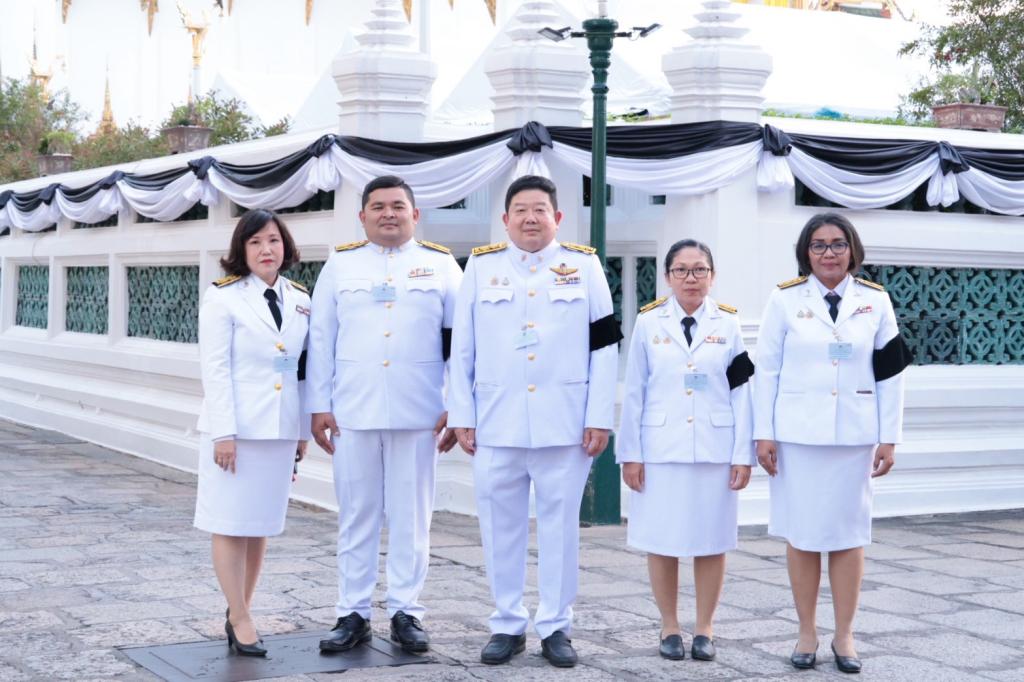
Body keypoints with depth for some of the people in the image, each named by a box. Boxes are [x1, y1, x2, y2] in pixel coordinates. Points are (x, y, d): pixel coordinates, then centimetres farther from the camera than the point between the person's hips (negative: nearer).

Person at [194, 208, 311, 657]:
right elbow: (215, 368, -9)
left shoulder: (299, 300, 10)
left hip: (280, 429, 5)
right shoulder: (223, 298, -5)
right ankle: (240, 620, 5)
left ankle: (240, 611, 20)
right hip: (235, 428, -5)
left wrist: (304, 430, 10)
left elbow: (303, 368, 12)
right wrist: (224, 433, -15)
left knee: (262, 524, 10)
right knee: (232, 524, -1)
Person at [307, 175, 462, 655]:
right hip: (353, 412, 1)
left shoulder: (440, 265, 6)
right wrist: (319, 406, 1)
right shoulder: (341, 265, 9)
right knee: (356, 516, 5)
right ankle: (353, 614, 13)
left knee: (411, 516, 4)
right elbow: (320, 340, 7)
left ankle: (406, 612, 13)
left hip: (418, 414, -1)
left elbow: (459, 341, 4)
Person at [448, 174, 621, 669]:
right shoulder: (481, 266, 8)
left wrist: (599, 417, -3)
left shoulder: (584, 266, 5)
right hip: (496, 422, 1)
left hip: (564, 423, -1)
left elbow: (604, 347, 3)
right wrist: (461, 416, 2)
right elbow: (462, 349, 8)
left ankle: (555, 626, 13)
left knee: (560, 525, 3)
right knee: (501, 526, 5)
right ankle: (507, 624, 16)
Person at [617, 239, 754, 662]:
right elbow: (634, 393, 3)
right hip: (660, 450, 0)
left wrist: (743, 455, -3)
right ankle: (669, 628, 15)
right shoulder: (648, 323, 4)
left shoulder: (728, 325, 5)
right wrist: (629, 453, -1)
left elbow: (741, 394, 3)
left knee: (711, 541, 4)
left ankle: (704, 630, 16)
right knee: (661, 541, 3)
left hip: (715, 449, 0)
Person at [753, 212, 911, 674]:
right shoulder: (785, 299, 0)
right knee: (801, 533, 3)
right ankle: (807, 633, 13)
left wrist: (889, 438, 0)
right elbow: (766, 370, 0)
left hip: (854, 434, 1)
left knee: (849, 534, 4)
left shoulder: (875, 301, 3)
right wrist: (764, 433, -4)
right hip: (798, 434, -1)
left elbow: (890, 375, 4)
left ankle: (844, 636, 13)